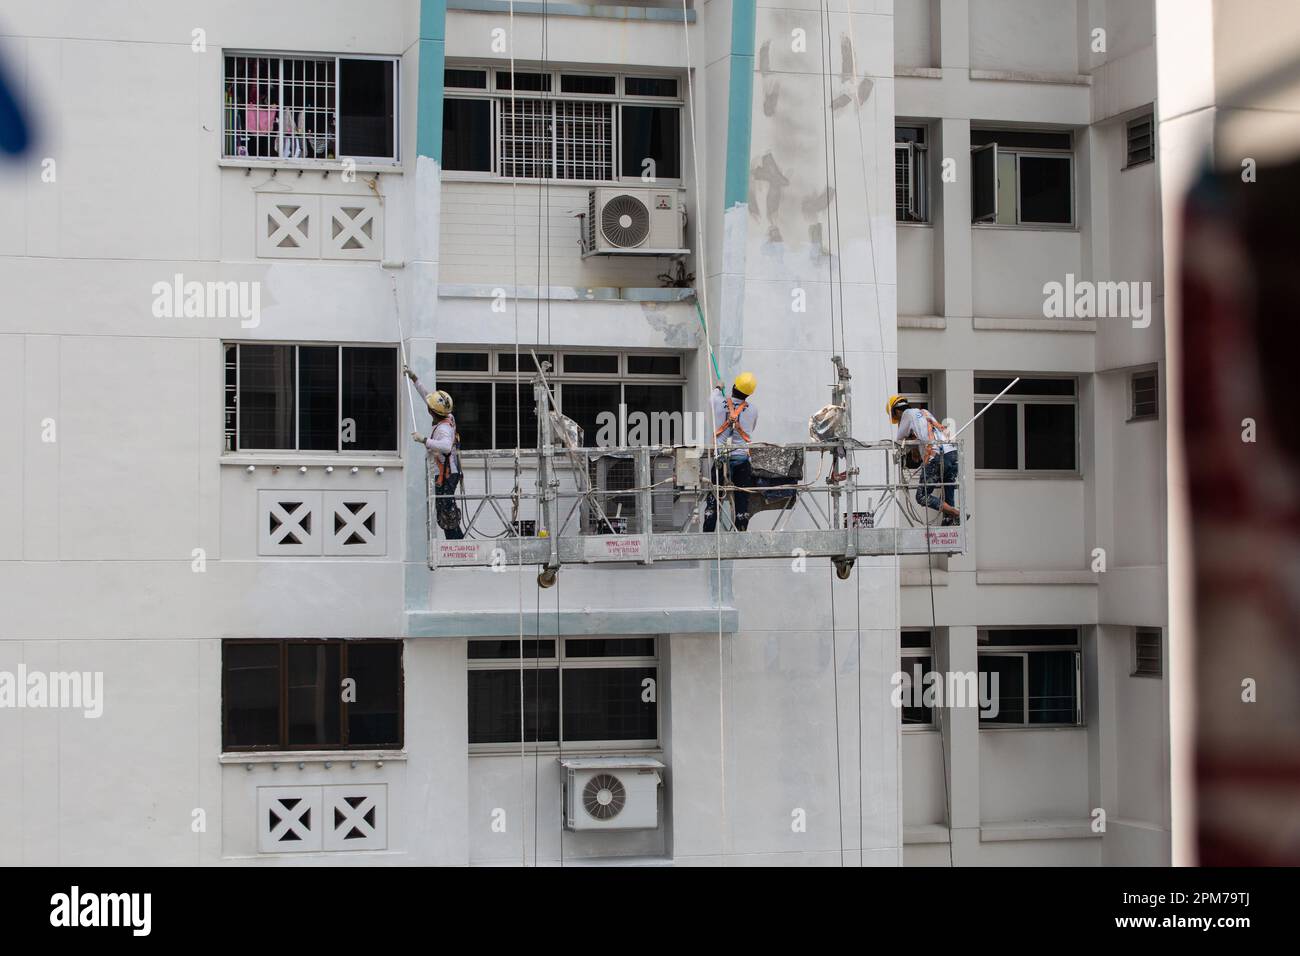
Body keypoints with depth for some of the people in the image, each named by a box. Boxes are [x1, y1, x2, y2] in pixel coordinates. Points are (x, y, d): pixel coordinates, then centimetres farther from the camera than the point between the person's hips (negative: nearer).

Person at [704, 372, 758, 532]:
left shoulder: (718, 403, 0)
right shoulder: (753, 410, 3)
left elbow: (712, 397, 24)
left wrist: (718, 388, 45)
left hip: (721, 457, 0)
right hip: (742, 458, 0)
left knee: (712, 500, 3)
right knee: (742, 500, 3)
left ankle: (707, 533, -1)